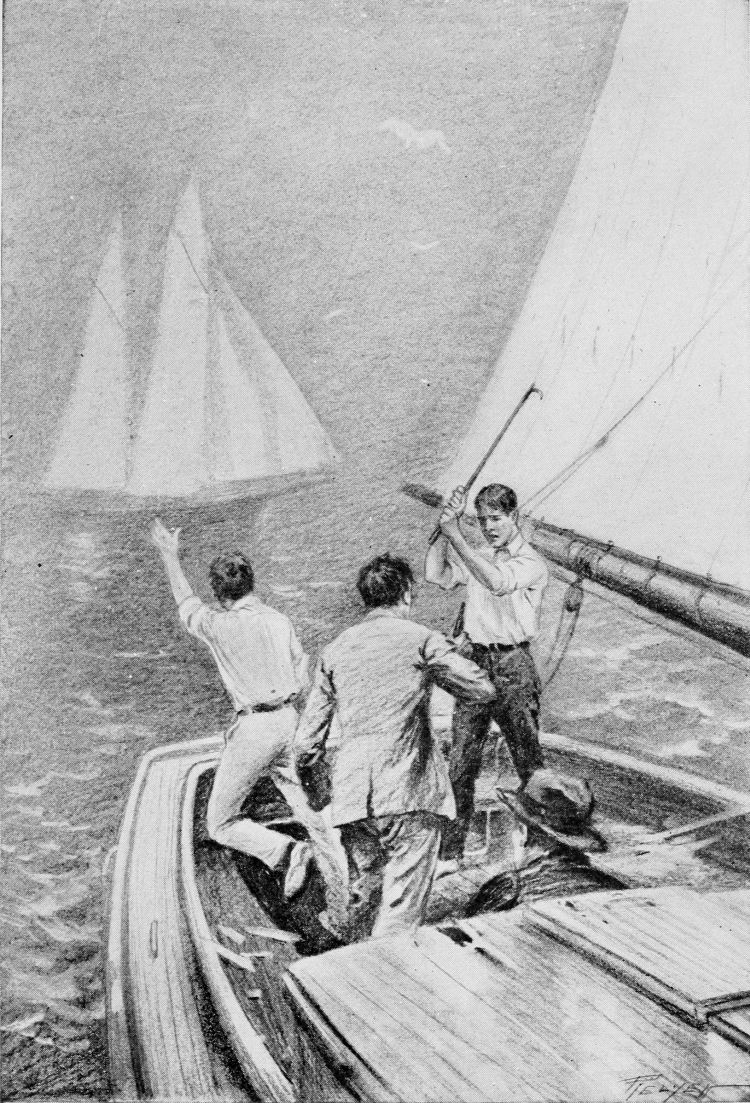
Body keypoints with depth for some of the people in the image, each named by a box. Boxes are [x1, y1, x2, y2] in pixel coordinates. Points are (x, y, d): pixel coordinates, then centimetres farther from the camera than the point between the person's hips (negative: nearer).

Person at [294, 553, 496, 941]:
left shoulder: (336, 649, 11)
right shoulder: (419, 639, -3)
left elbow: (307, 738, 10)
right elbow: (483, 690, -1)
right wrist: (448, 656, 16)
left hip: (350, 796, 5)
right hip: (407, 794, -5)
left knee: (362, 893, 20)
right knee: (401, 908, 0)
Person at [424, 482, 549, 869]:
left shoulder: (531, 563, -4)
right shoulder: (477, 558, 15)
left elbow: (499, 582, -24)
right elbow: (436, 575, 0)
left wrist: (456, 537, -25)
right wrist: (445, 528, -9)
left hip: (512, 665, -4)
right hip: (473, 661, 5)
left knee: (528, 758, 3)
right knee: (460, 761, 2)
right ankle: (450, 850, 9)